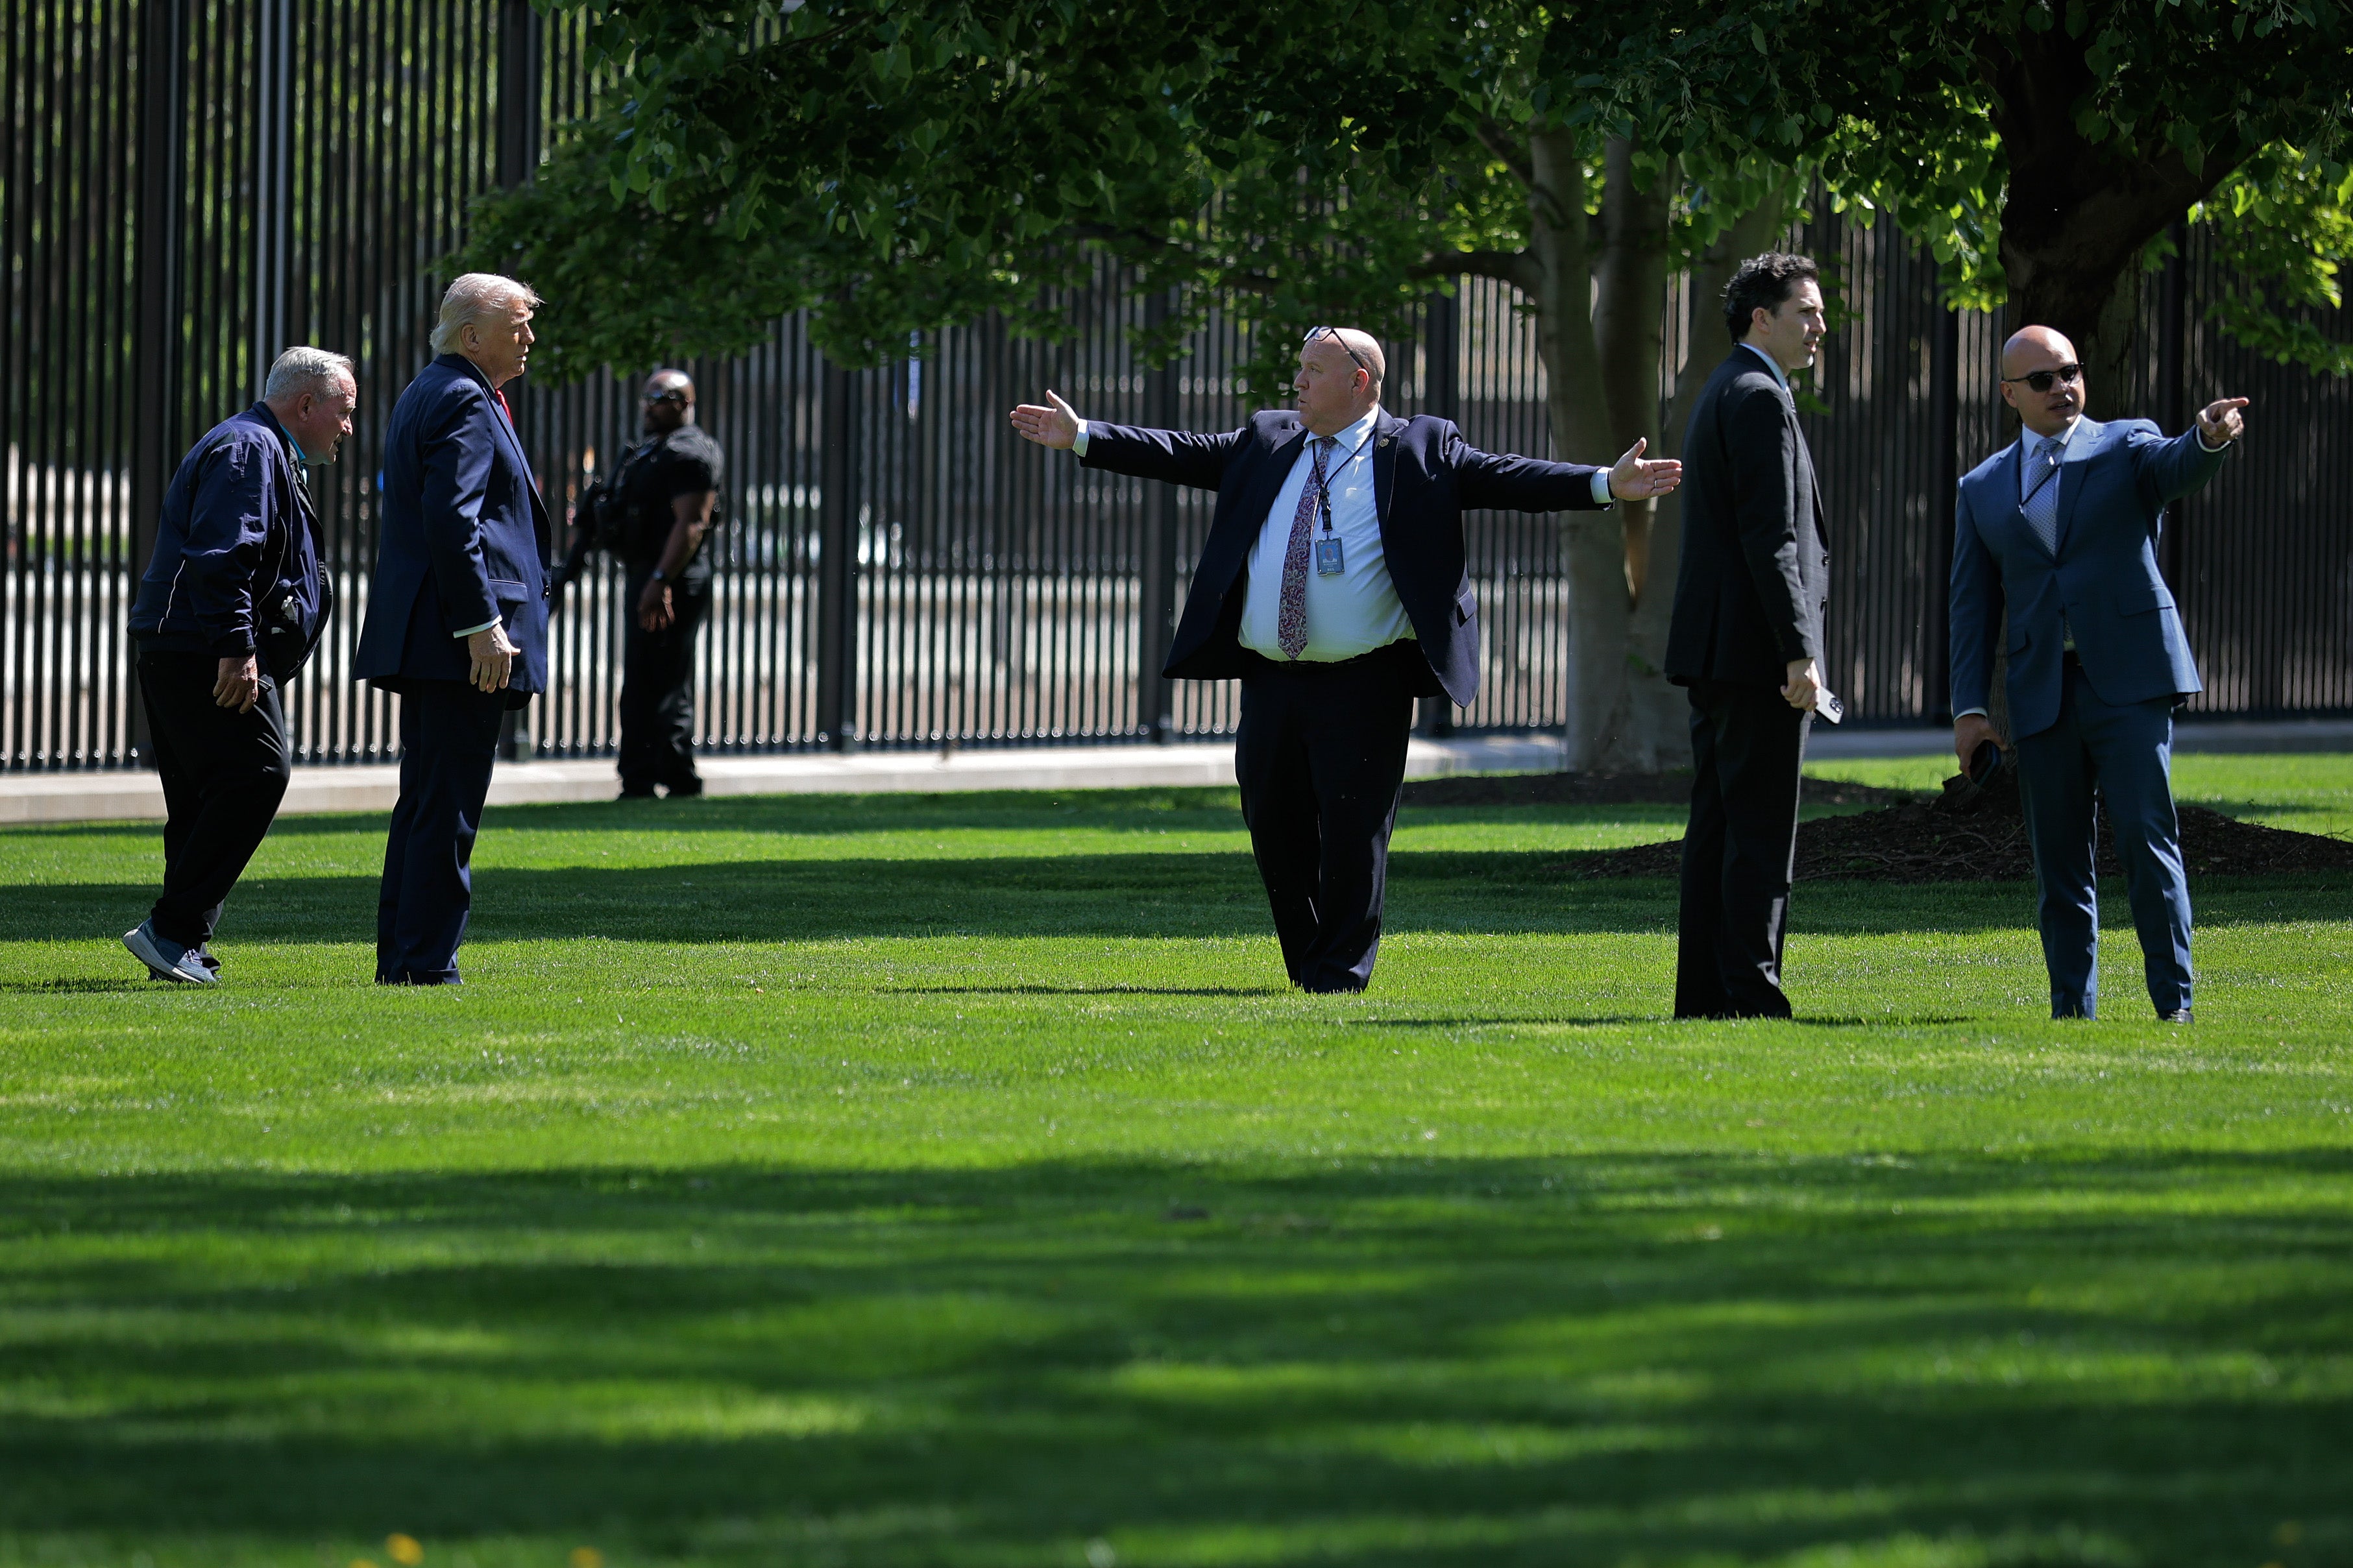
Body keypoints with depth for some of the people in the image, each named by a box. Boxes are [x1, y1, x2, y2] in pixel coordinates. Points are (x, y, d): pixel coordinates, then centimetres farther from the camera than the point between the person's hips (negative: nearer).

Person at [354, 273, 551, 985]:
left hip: (421, 635, 11)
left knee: (425, 801, 14)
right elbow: (450, 520, -21)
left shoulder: (424, 395, 20)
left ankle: (401, 957, 16)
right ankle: (426, 961, -8)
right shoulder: (463, 402, -12)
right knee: (449, 803, -8)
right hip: (457, 639, -11)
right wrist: (481, 626, -23)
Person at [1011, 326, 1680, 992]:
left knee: (1352, 833, -4)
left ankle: (1339, 977, 7)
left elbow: (1504, 479, -4)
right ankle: (1305, 965, 25)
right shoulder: (1266, 442, 15)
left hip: (1364, 688, -5)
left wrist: (1606, 485, -14)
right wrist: (1082, 437, 15)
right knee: (1275, 826, 10)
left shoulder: (1421, 449, 1)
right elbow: (1186, 456, 18)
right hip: (1271, 682, 5)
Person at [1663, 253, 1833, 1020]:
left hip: (1713, 646, 10)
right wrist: (1799, 653, -20)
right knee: (1761, 832, -8)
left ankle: (1704, 995, 11)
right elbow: (1769, 538, -19)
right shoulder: (1760, 399, -12)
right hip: (1757, 646, -10)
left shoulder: (1723, 394, 19)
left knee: (1717, 826, 10)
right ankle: (1750, 997, -9)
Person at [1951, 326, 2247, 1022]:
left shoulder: (2125, 448, 7)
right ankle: (2072, 1011, 11)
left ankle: (2174, 1003, -9)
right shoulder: (1983, 490, 14)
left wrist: (2210, 437, -41)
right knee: (2058, 862, 5)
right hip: (2042, 697, 3)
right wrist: (1969, 707, 3)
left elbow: (2178, 466, -16)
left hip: (2128, 680, -3)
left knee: (2147, 841, -11)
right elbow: (1973, 605, 13)